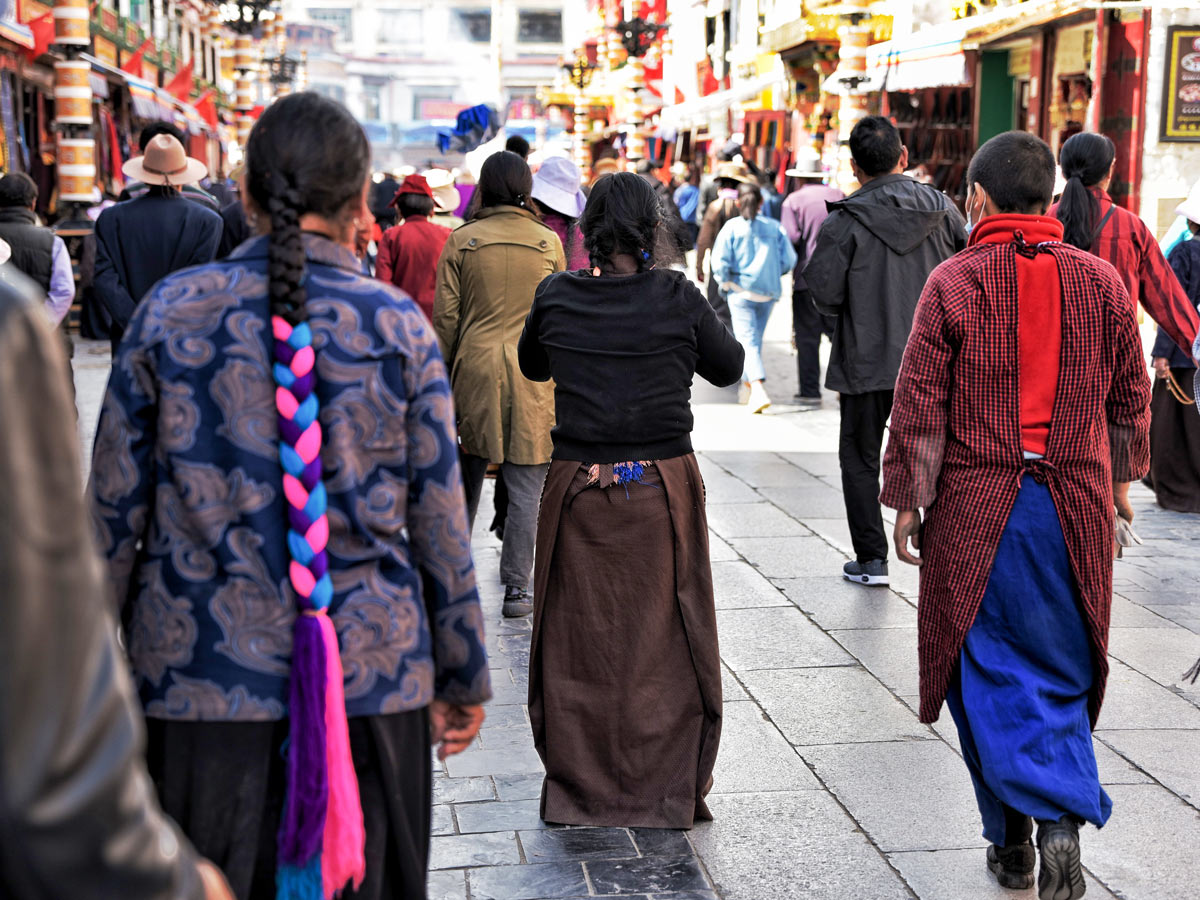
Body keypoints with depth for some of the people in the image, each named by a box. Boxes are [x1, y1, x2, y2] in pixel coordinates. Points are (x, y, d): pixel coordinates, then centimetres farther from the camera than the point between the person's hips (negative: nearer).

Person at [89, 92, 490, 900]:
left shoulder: (171, 311, -1)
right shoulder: (399, 325, -3)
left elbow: (114, 509, 1)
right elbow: (440, 521, 0)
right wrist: (465, 678, 10)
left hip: (199, 676, 0)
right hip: (370, 677, 0)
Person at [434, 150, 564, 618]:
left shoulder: (462, 240, -2)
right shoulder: (549, 241, 0)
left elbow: (445, 316, 0)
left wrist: (445, 371, 11)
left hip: (475, 368, 1)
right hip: (533, 375, -1)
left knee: (466, 475, 16)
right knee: (526, 487, 3)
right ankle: (516, 587, 3)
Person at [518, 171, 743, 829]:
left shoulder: (557, 298, -4)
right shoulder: (679, 299, -8)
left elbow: (532, 366, 15)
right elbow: (728, 367, 9)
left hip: (579, 489, 1)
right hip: (663, 490, -1)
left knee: (578, 644, 12)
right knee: (663, 643, 10)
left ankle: (577, 789, 22)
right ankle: (668, 791, 20)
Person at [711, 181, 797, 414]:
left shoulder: (731, 227, -7)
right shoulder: (774, 227, 2)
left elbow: (720, 262, -12)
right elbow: (789, 259, -1)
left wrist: (725, 282, 5)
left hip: (741, 291, -4)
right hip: (769, 292, 4)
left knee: (747, 341, -7)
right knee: (755, 339, 19)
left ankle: (758, 389, -23)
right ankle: (749, 380, 32)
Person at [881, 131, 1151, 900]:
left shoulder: (953, 283, -8)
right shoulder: (1101, 281, 2)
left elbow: (919, 406, -7)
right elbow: (1130, 398, 10)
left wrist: (907, 501, 2)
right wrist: (1119, 483, 23)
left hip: (975, 507, -2)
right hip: (1077, 508, 3)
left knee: (989, 670, 9)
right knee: (1061, 669, 13)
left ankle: (1014, 837, 6)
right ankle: (1064, 816, -4)